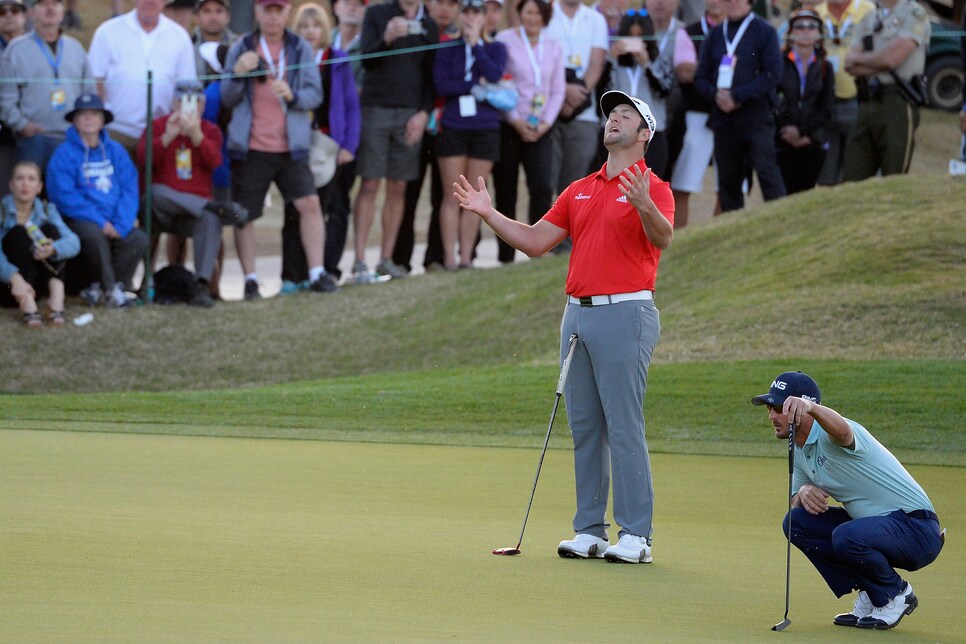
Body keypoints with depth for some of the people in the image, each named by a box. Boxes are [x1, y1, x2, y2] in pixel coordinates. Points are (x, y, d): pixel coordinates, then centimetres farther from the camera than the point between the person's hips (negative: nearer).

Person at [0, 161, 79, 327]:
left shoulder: (47, 210, 4)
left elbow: (73, 242, -15)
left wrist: (53, 249, -39)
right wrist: (15, 278, -43)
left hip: (37, 283, 3)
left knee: (49, 229, -15)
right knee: (19, 232, -23)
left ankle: (56, 302, -31)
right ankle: (28, 307, -39)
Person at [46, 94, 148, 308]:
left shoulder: (116, 151, 9)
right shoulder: (64, 154, -4)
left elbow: (130, 190, 4)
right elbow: (64, 196, -11)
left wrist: (121, 224, -13)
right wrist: (100, 221, -17)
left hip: (114, 223, 4)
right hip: (78, 221, -4)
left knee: (138, 239, -23)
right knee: (94, 234, -35)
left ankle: (98, 289, -13)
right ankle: (110, 290, -17)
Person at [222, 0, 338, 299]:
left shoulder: (301, 49, 6)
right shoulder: (240, 49, 5)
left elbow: (315, 94, 1)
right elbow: (227, 100, 4)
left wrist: (292, 95, -20)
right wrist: (237, 74, -15)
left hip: (291, 147, 0)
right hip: (250, 148, 0)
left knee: (309, 203, -11)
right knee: (244, 214, 1)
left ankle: (317, 274, -7)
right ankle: (250, 280, 9)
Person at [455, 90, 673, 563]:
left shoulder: (651, 188, -3)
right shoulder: (580, 191, 19)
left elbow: (662, 238, -22)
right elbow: (535, 241, 19)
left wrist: (644, 206, -42)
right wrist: (489, 213, 8)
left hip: (625, 313, -7)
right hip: (577, 313, 7)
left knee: (624, 425, -9)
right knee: (583, 426, 7)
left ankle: (636, 535, -7)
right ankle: (590, 530, 12)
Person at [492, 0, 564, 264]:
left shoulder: (554, 48, 9)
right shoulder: (505, 40, -3)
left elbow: (558, 90, 10)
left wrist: (546, 122, -5)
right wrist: (516, 120, -11)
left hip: (539, 130, 3)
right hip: (509, 127, -3)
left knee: (542, 188, -13)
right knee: (506, 192, 1)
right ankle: (505, 257, 8)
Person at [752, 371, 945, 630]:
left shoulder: (829, 437, -21)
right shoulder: (799, 451, 8)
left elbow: (842, 430, -48)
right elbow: (794, 503, 13)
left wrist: (811, 407, -69)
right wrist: (803, 492, -12)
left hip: (916, 528, -9)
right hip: (874, 525, 9)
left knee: (846, 537, -35)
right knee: (796, 522, 0)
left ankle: (897, 594, -5)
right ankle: (870, 593, 7)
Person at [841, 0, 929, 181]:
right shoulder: (869, 19, 19)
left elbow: (891, 58, -13)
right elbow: (850, 66, 9)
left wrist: (858, 58, 4)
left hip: (897, 105, -6)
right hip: (866, 104, 6)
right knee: (852, 180, 3)